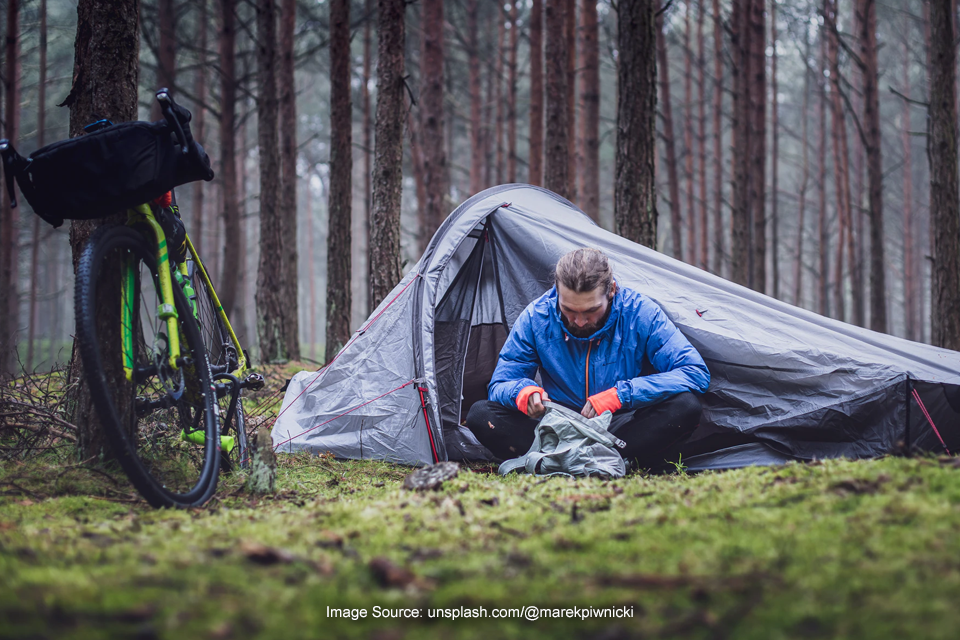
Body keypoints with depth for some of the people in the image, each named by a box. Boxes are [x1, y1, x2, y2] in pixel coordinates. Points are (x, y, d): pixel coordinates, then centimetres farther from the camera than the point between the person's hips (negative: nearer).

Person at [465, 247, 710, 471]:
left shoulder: (640, 313, -13)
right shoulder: (536, 317, -8)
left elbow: (696, 372, -18)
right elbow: (499, 385, -2)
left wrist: (619, 395, -27)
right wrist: (523, 392, -29)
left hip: (621, 429, -2)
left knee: (685, 406, -30)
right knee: (480, 414, -23)